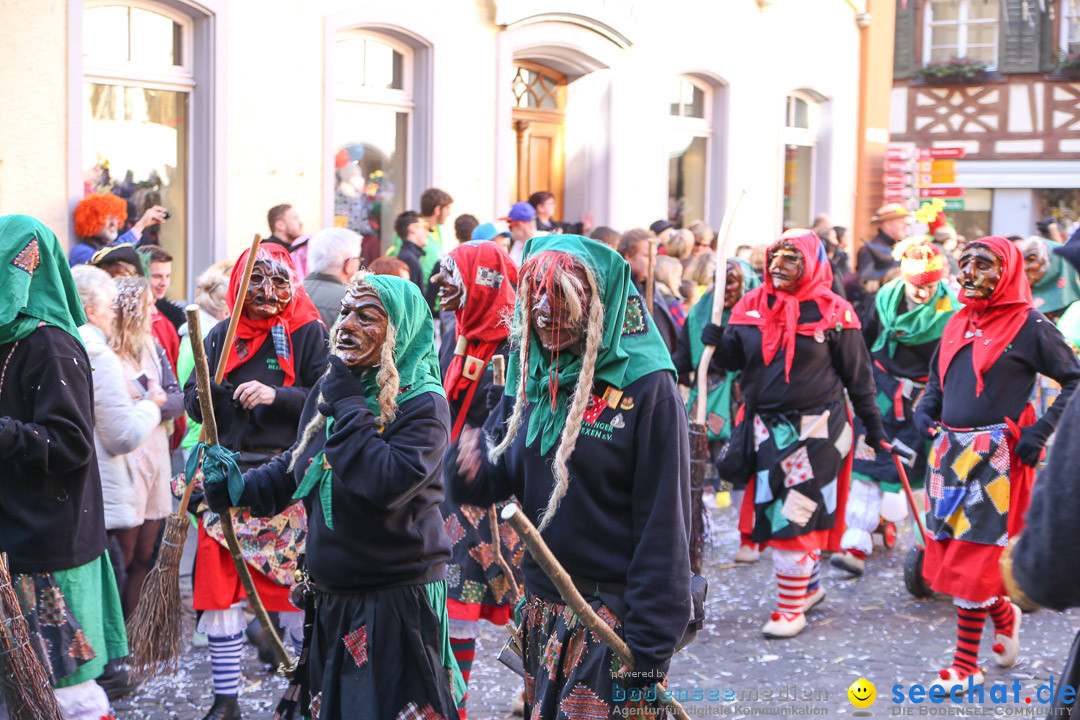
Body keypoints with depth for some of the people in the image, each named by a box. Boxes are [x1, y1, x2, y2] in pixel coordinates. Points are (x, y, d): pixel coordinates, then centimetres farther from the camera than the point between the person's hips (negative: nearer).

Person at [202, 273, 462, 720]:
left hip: (398, 599, -7)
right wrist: (242, 488, 2)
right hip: (333, 599, 8)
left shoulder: (423, 403, -16)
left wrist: (348, 405, -24)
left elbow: (388, 483, -31)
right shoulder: (327, 389, 6)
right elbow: (295, 467, 20)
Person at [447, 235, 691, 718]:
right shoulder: (531, 377, 6)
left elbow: (663, 522, -14)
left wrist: (648, 647, -16)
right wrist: (470, 468, -16)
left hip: (612, 614, -6)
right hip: (541, 613, 6)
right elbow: (504, 473, 9)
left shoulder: (646, 387, -14)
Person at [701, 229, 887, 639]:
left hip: (815, 430, -5)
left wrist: (873, 424, 7)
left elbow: (858, 374, 3)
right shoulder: (751, 307, 5)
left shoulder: (832, 313, -5)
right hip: (766, 429, 5)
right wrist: (717, 344, -13)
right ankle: (808, 585, 32)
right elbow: (728, 361, 9)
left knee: (796, 517, -5)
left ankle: (791, 609, 4)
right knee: (771, 511, 11)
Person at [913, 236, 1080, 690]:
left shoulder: (1029, 325, -5)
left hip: (995, 456, -7)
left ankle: (967, 664, 3)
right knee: (947, 547, 10)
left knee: (973, 555, -6)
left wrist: (1040, 431, -13)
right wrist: (925, 411, 5)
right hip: (951, 450, 7)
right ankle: (1004, 616, 35)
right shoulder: (959, 323, 13)